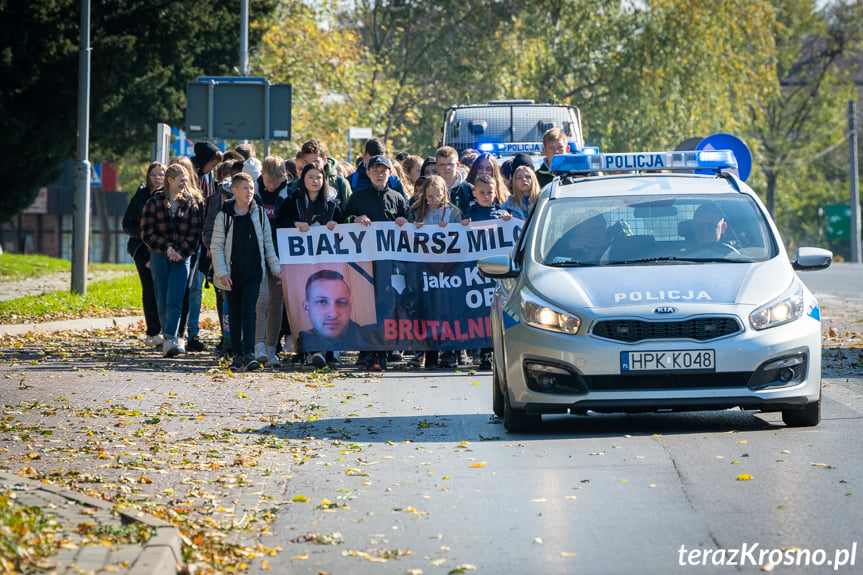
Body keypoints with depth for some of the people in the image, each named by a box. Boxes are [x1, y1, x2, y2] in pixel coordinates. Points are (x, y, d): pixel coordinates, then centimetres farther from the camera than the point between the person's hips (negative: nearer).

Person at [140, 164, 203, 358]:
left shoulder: (190, 204, 7)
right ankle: (167, 337, 14)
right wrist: (166, 247, -12)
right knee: (162, 300, 4)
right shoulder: (154, 203, 2)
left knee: (175, 300, -13)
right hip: (159, 257, 0)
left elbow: (195, 233, 4)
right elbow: (147, 233, -1)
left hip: (182, 258, 0)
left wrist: (181, 252, -9)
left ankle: (170, 339, -21)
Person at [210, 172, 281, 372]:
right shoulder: (224, 215, 0)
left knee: (248, 311, -12)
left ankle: (249, 354, -15)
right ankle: (238, 355, 14)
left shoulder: (259, 213, 6)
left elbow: (267, 243, 12)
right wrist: (221, 272, -9)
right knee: (234, 315, 6)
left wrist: (275, 268, 7)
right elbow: (216, 246, 0)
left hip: (253, 272, 0)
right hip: (233, 273, 0)